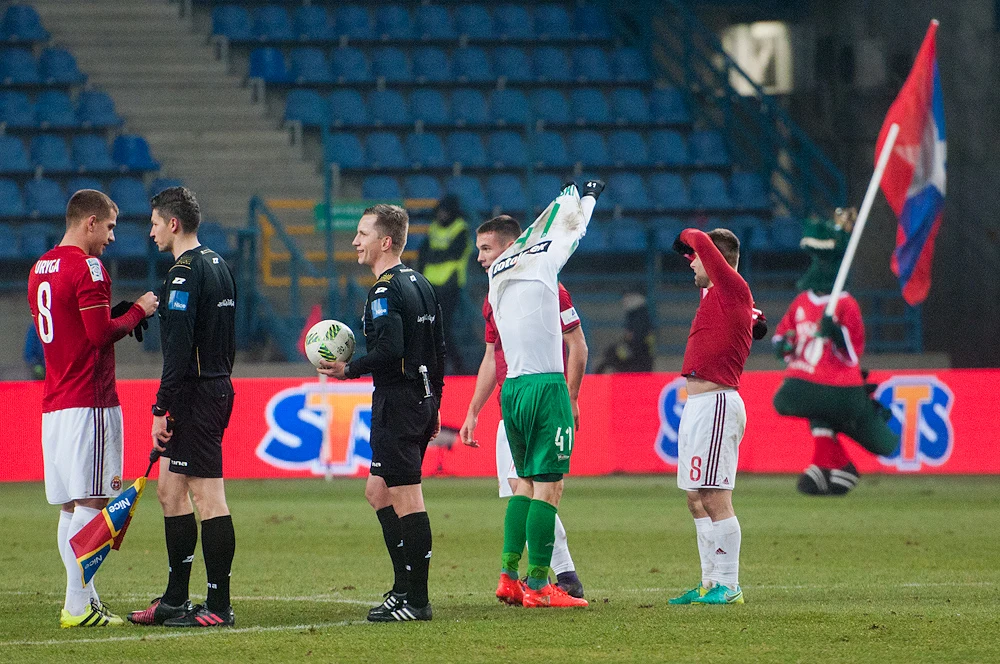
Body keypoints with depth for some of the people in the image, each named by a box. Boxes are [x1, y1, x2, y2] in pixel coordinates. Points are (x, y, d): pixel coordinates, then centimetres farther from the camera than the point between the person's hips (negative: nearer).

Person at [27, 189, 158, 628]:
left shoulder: (40, 268, 17)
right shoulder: (87, 268, -12)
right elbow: (101, 333, -18)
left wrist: (124, 314, 16)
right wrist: (138, 311, -1)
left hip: (53, 403, 9)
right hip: (90, 402, -9)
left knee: (71, 505, 9)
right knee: (90, 503, -9)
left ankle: (81, 601, 9)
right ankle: (79, 604, -13)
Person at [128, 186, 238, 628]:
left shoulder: (185, 274, -15)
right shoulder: (217, 266, 16)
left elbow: (178, 349, -21)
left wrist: (163, 409, -20)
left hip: (194, 394, -10)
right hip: (217, 389, 10)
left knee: (209, 497, -8)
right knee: (170, 490, 16)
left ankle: (219, 606, -7)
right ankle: (175, 600, 20)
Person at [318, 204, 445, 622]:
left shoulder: (385, 291, -14)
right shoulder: (420, 285, 15)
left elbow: (390, 349, -26)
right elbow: (438, 350, 18)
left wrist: (349, 370, -14)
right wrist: (433, 404, 23)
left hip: (396, 402, -10)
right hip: (422, 400, 10)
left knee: (407, 500, -6)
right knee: (378, 491, 18)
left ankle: (416, 601, -4)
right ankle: (404, 588, 17)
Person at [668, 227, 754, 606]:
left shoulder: (734, 289, -9)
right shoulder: (716, 295, 18)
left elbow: (700, 242, -15)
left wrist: (688, 238, 3)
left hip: (716, 404, -11)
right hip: (698, 405, 11)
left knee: (715, 498, -11)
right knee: (696, 499, 13)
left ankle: (728, 586, -11)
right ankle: (711, 583, 18)